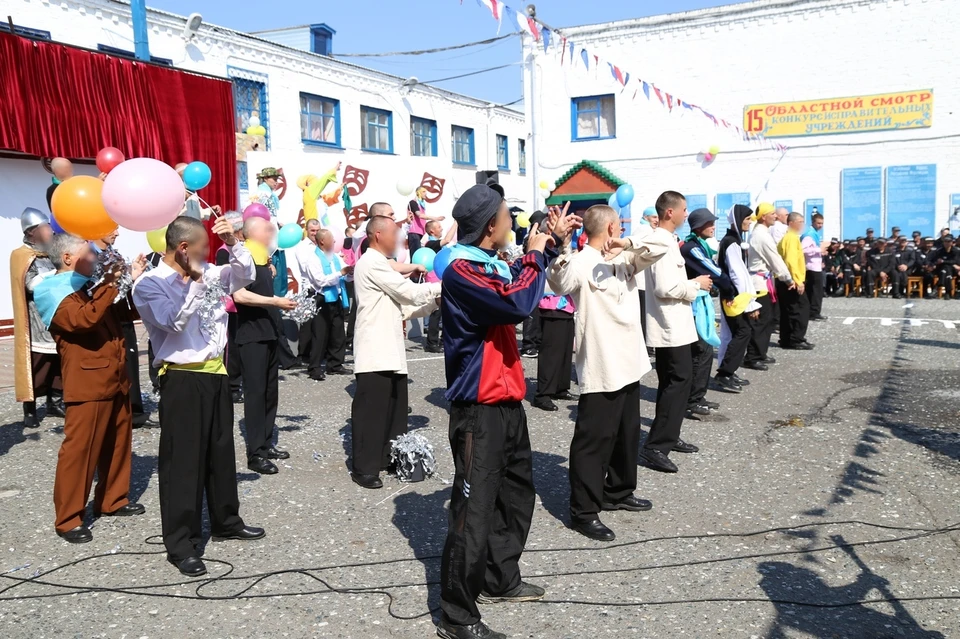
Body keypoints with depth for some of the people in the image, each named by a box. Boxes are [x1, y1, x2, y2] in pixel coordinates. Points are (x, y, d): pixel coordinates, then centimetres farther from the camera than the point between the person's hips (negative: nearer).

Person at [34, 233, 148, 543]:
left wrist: (135, 282, 11)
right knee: (79, 450, -4)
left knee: (118, 444, 16)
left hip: (116, 381, 9)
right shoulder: (54, 293, -10)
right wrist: (110, 285, -23)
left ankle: (112, 500, 30)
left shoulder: (90, 288, 15)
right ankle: (68, 519, 5)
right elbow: (83, 319, -29)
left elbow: (125, 314, 24)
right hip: (88, 385, -9)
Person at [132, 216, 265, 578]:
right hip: (182, 379, -7)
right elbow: (173, 321, -23)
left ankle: (226, 521, 35)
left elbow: (246, 276, 15)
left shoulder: (206, 275, 7)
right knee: (182, 461, -1)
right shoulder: (150, 284, -11)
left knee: (222, 451, 18)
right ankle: (181, 545, 9)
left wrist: (233, 244, 0)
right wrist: (195, 282, -18)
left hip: (215, 372, 7)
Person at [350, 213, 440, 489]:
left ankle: (389, 459, 25)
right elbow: (409, 292, -15)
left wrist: (434, 303, 6)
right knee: (371, 409, -3)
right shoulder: (371, 263, -11)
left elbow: (401, 306, 17)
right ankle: (364, 468, 4)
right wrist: (441, 287, -3)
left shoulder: (381, 266, 21)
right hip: (376, 353, -10)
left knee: (394, 408, 14)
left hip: (390, 352, 10)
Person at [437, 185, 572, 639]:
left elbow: (519, 285, 29)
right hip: (479, 410, -10)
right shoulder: (462, 270, -19)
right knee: (474, 510, -5)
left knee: (516, 494, 22)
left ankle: (500, 580, 39)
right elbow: (518, 303, -31)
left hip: (507, 402, 10)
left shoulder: (489, 264, 10)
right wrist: (534, 255, -15)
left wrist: (551, 243, 18)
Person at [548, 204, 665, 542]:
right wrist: (561, 249, -54)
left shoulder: (625, 259, 12)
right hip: (601, 368, -9)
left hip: (629, 363, 9)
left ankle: (618, 492, 37)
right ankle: (583, 511, 6)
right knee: (594, 438, -3)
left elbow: (663, 243, 4)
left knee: (627, 433, 20)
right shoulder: (581, 262, -14)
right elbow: (560, 283, -34)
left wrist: (629, 243, -15)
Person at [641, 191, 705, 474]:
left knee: (672, 382, 17)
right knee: (679, 381, -9)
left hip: (670, 324, 11)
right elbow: (665, 288, -27)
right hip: (671, 326, -11)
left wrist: (692, 283, 13)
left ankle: (668, 437, 27)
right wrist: (696, 284, -14)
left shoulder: (663, 239, 13)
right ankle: (655, 446, -7)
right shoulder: (663, 242, -19)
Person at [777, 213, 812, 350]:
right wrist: (798, 281, -26)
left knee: (788, 311, 11)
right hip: (793, 281, -10)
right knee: (802, 309, -6)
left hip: (785, 281, 10)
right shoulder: (792, 237, -13)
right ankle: (796, 340, -6)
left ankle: (786, 340, 15)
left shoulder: (787, 237, 18)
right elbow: (791, 261, -23)